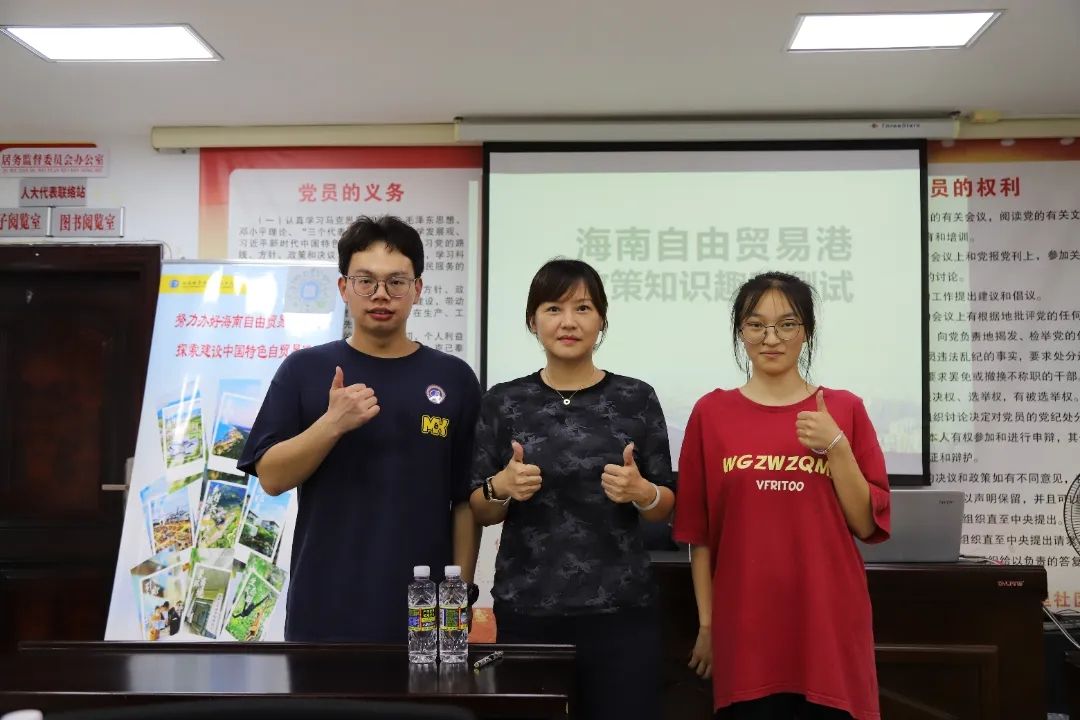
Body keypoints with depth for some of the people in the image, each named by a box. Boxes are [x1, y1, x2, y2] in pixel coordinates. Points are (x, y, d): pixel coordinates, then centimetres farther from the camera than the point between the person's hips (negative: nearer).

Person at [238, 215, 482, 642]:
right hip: (324, 608, 0)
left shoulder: (454, 378, 2)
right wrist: (332, 422, -19)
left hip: (422, 609, 1)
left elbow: (466, 499, 4)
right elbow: (271, 477, -4)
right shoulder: (304, 370, 1)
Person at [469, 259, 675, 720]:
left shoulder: (636, 398, 0)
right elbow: (478, 511, 6)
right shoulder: (503, 402, 2)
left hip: (619, 609, 0)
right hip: (526, 609, 1)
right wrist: (502, 487, -14)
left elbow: (664, 507, 5)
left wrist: (640, 492, -16)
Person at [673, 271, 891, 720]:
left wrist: (836, 446, -10)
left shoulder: (844, 409, 4)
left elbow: (867, 525, 1)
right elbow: (699, 533, 4)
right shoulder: (712, 413, 2)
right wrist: (707, 624, 3)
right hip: (745, 629, 0)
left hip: (828, 624, 1)